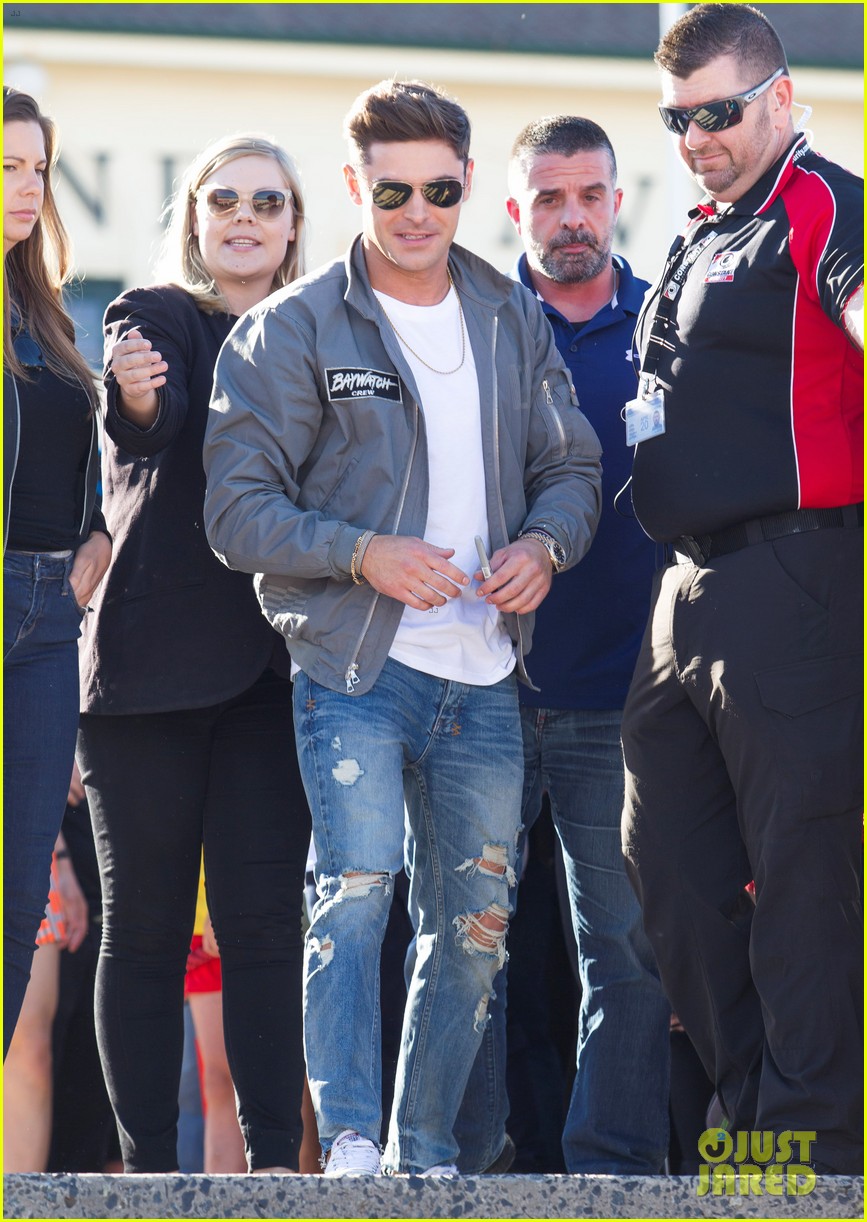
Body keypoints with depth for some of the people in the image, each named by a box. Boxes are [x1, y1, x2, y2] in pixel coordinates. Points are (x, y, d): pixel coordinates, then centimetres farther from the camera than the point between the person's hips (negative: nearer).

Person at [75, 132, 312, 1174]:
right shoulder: (157, 317, 2)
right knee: (145, 923, 0)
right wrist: (136, 398, -43)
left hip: (272, 666, 3)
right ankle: (149, 1164, 2)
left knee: (265, 921, -2)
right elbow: (150, 425, -20)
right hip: (154, 656, -3)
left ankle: (274, 1157, -4)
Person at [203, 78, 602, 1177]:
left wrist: (544, 544, -4)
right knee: (355, 892, -21)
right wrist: (364, 557, -19)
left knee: (476, 928, 7)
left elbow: (572, 466, 18)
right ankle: (350, 1146, -20)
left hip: (483, 679, 5)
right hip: (355, 668, -5)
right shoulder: (293, 331, 0)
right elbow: (239, 507, -4)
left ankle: (427, 1154, 18)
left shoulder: (513, 321, 14)